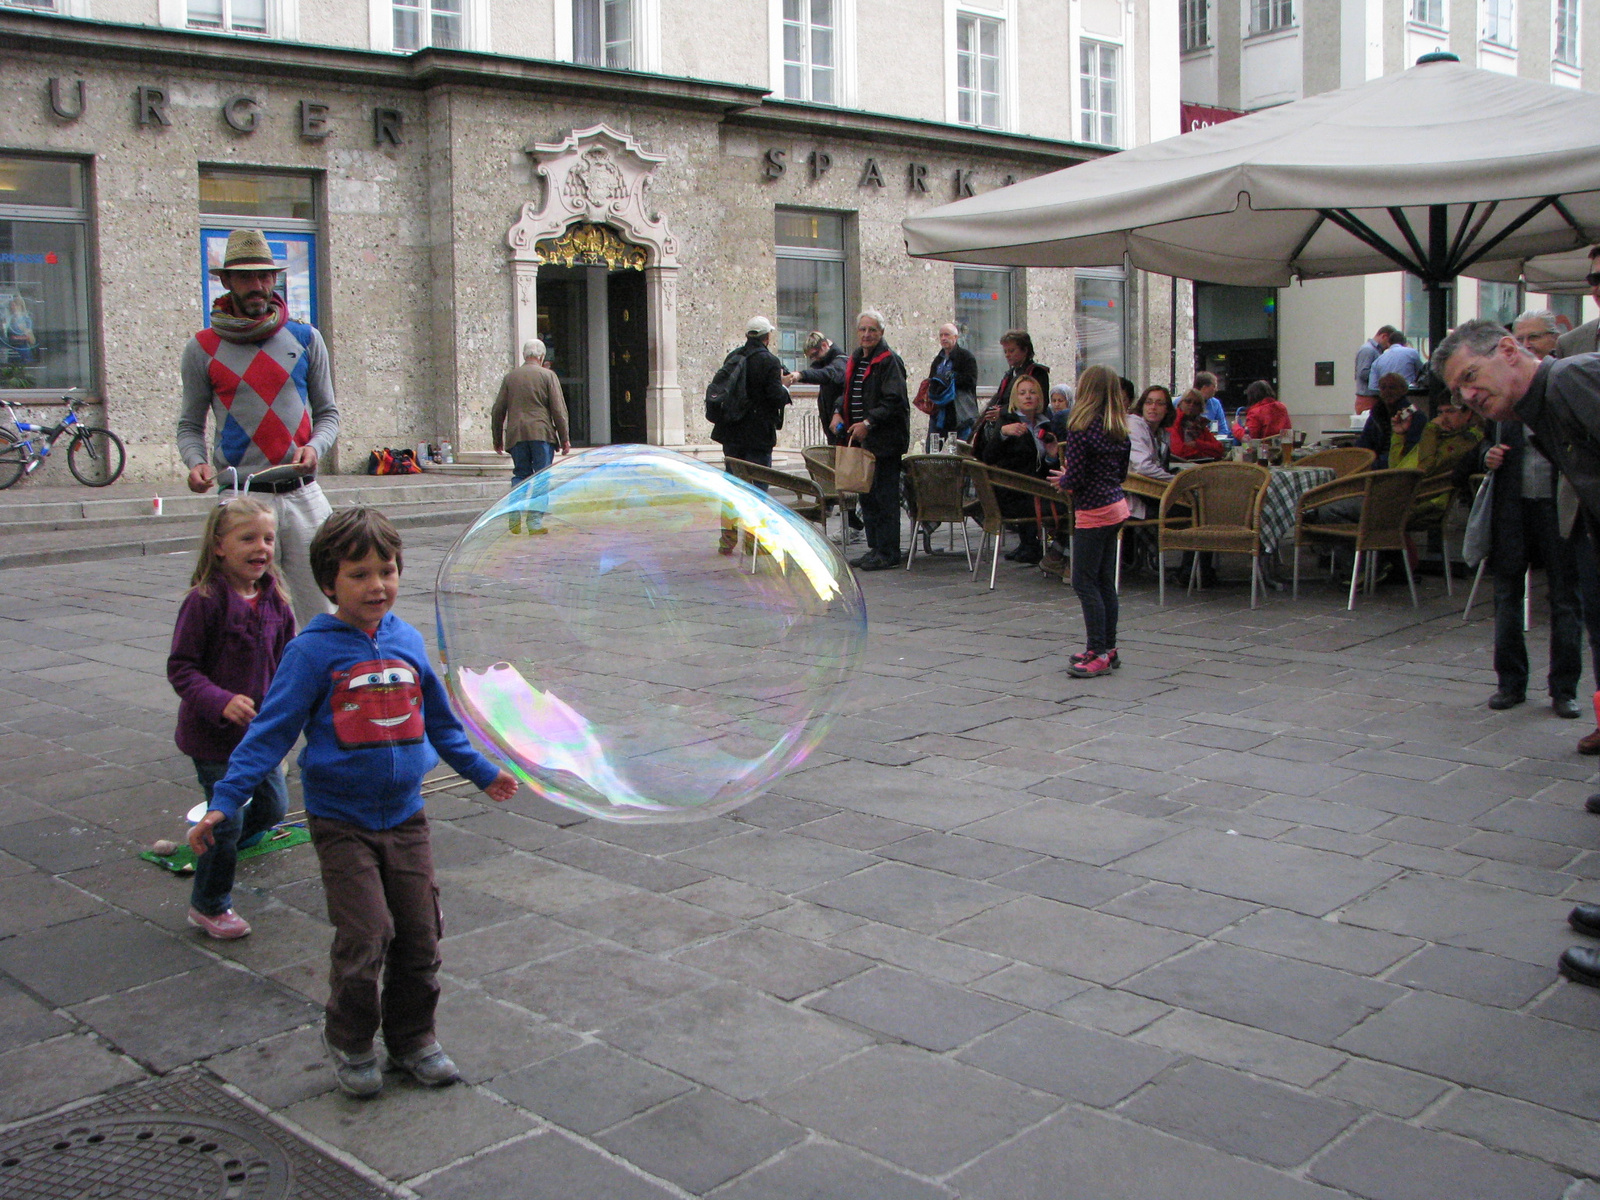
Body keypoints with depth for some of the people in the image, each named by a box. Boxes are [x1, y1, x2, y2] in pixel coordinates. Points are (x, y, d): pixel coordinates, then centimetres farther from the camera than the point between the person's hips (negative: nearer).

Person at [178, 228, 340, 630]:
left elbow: (327, 412, 14)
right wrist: (196, 463, -10)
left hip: (303, 495, 2)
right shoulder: (202, 349, 6)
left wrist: (314, 447, -7)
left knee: (318, 615, 0)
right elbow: (190, 424, 11)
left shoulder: (305, 339, 10)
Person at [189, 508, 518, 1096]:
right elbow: (270, 731, -10)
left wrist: (481, 771, 28)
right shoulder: (313, 651, -10)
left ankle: (412, 1037, 27)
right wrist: (223, 802, -18)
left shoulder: (408, 642, 5)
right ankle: (349, 1042, 16)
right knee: (366, 935, -9)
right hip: (342, 820, -4)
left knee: (420, 932, 7)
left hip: (405, 815, 5)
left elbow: (439, 722, 19)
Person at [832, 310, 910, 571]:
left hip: (885, 441, -8)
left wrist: (868, 423, -22)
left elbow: (894, 402, -16)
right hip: (862, 440, 8)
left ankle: (888, 554, 0)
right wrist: (839, 413, 7)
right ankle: (874, 548, 22)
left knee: (884, 496, -5)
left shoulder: (889, 361, -9)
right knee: (867, 496, 13)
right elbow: (848, 393, 26)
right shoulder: (855, 360, 16)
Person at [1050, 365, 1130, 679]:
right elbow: (1121, 473, 14)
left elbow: (1076, 478, -18)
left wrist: (1062, 480, 5)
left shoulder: (1081, 428, -15)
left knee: (1085, 582, -3)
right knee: (1104, 581, 14)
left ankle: (1098, 653, -5)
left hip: (1093, 511, -8)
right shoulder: (1118, 430, 8)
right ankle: (1108, 649, 19)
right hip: (1116, 504, 8)